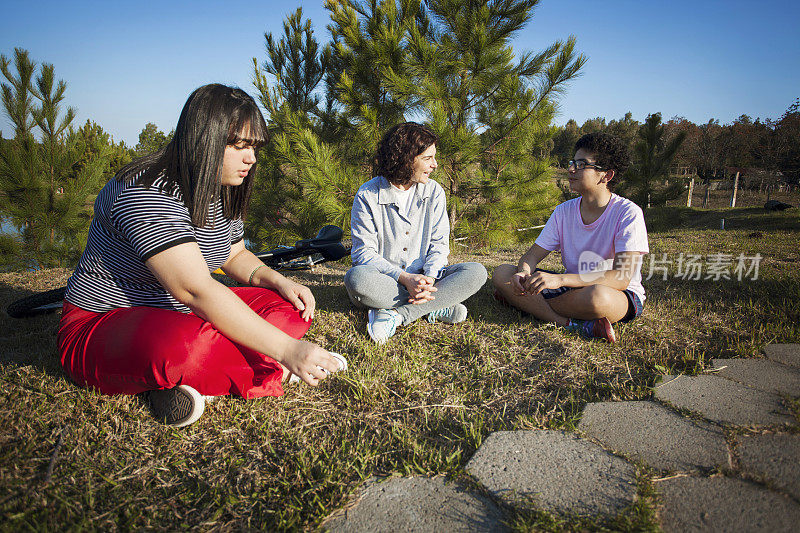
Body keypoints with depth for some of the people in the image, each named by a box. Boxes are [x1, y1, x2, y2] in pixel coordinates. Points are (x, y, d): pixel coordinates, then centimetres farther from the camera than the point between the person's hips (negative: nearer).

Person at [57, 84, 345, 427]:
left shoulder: (222, 195, 3)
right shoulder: (146, 194, -26)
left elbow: (235, 255, 16)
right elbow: (196, 290, -35)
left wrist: (278, 280, -6)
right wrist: (286, 349, -38)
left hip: (177, 315, 9)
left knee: (291, 306, -7)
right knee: (186, 344, -43)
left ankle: (182, 383, -18)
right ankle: (265, 371, -15)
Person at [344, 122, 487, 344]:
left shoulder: (434, 192, 4)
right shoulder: (367, 195, -7)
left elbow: (439, 243, 2)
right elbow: (364, 252, -11)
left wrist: (429, 277, -19)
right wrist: (404, 278, -25)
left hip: (422, 278, 3)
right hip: (384, 279, -3)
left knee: (476, 272, -21)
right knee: (356, 277, -38)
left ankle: (395, 314, -29)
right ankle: (434, 307, -25)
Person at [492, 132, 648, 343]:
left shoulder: (628, 213, -15)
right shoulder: (564, 211, 2)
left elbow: (621, 278, -27)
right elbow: (532, 255, 2)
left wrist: (560, 279, -39)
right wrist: (523, 272, -24)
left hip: (622, 296, -5)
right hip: (573, 286, 6)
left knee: (596, 296, -43)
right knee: (502, 273, -13)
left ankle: (528, 304, -17)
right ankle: (572, 324, -25)